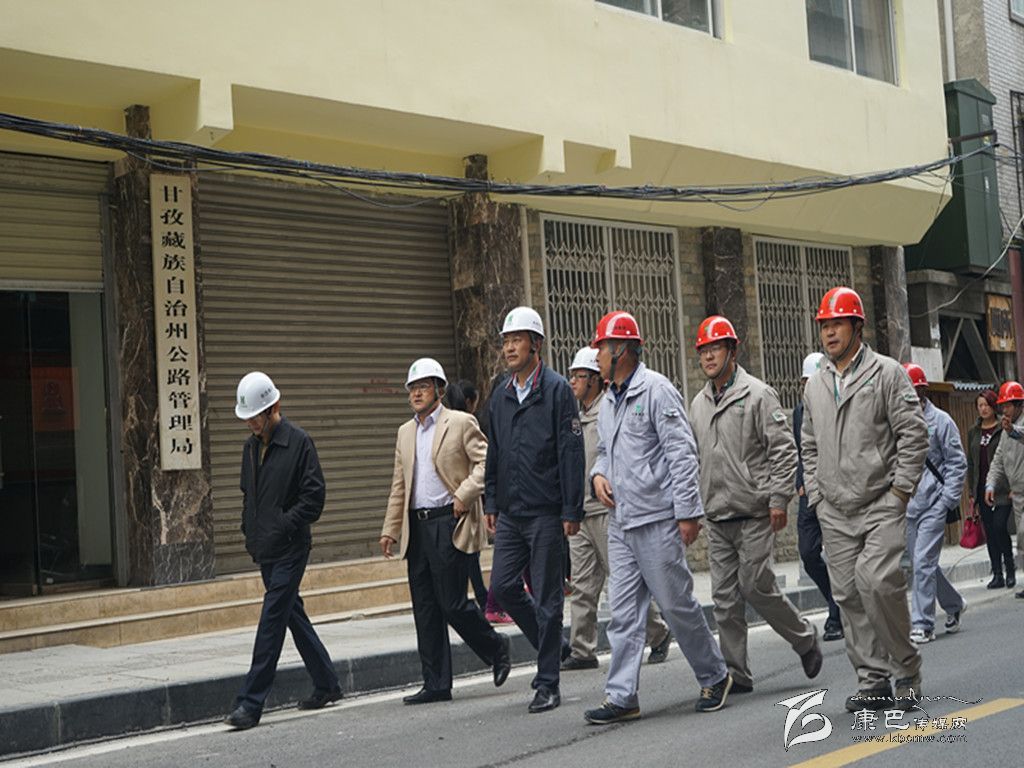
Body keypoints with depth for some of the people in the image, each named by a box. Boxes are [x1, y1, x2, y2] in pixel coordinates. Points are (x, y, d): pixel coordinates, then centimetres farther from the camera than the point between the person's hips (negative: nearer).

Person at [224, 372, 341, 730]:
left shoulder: (299, 442, -10)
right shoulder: (251, 446, 12)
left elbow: (313, 498, -13)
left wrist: (283, 526, -17)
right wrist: (250, 532, 10)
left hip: (289, 549, -8)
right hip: (265, 550, 8)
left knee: (271, 620, -9)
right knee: (292, 614, 14)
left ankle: (251, 703, -9)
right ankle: (326, 684, 27)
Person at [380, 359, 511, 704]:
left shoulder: (461, 423, -2)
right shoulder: (405, 432, 17)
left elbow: (486, 461, -8)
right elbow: (399, 486, 19)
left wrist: (465, 494, -17)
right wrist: (390, 528, 12)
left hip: (451, 524, -6)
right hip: (417, 527, 7)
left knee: (452, 603, -8)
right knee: (425, 608, 5)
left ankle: (495, 647, 18)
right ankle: (436, 684, 11)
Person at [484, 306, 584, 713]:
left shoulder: (557, 390, -6)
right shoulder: (500, 397, 13)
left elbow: (571, 452, -10)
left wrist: (571, 511, -14)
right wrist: (491, 503, 15)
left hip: (545, 512, -6)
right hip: (510, 513, 6)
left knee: (546, 597, -1)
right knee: (503, 585, 3)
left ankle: (547, 684, 8)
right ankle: (552, 646, 25)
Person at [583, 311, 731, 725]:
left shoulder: (656, 390, -9)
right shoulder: (609, 401, 16)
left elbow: (681, 453, -14)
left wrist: (688, 511, -18)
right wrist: (599, 474, 5)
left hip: (656, 519, -8)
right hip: (620, 521, 8)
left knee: (677, 604, 0)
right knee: (624, 612, 5)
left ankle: (715, 677, 18)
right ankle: (622, 696, 6)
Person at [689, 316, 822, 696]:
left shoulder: (757, 394, -5)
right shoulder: (698, 404, 15)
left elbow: (784, 448, -8)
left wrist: (779, 498, -14)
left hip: (753, 513, -6)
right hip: (717, 517, 6)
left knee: (757, 587, -7)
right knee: (725, 597, 4)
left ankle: (805, 638, 18)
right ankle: (736, 674, 11)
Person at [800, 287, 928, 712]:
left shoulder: (887, 373, -1)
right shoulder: (815, 385, 15)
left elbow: (914, 434, -4)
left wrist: (900, 490, -9)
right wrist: (816, 494, 12)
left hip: (881, 505, -5)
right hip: (835, 512, 5)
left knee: (877, 581, -19)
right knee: (848, 593, 3)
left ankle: (906, 668, 0)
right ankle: (872, 680, 11)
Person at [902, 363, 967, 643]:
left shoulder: (940, 421, -4)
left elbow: (957, 463, -3)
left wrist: (946, 500, -9)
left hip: (932, 506, -5)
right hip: (906, 506, 5)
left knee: (923, 563, -11)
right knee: (921, 565, 13)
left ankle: (922, 625, -5)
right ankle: (953, 605, 35)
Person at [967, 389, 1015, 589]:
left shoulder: (1004, 428, -2)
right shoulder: (973, 432, 13)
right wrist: (971, 493, 11)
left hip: (1002, 489, -5)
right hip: (982, 489, 5)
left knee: (999, 527, -13)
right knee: (989, 532, 5)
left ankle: (1010, 571, 3)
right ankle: (997, 575, 10)